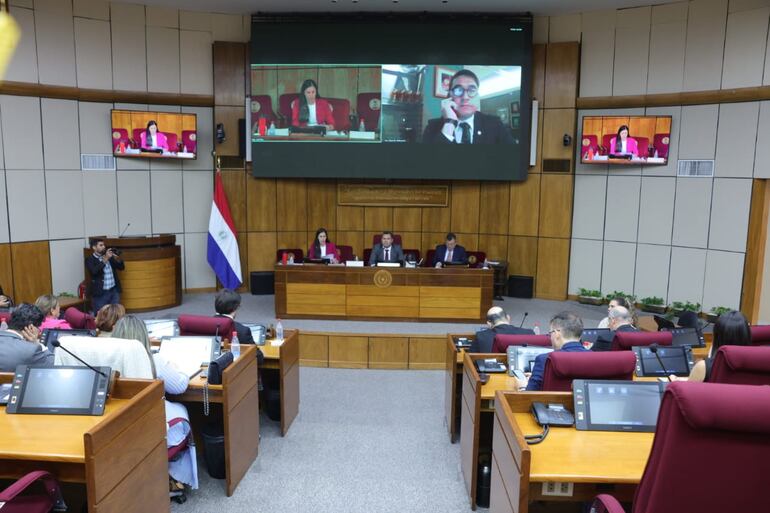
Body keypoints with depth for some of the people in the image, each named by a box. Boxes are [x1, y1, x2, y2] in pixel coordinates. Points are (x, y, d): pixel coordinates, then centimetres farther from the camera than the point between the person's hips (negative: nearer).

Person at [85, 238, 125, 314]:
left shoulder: (110, 257, 10)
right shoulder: (90, 260, -4)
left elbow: (121, 267, 10)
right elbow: (94, 271, -21)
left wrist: (117, 258, -9)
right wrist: (105, 259, -21)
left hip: (114, 291, 4)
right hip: (100, 293, -4)